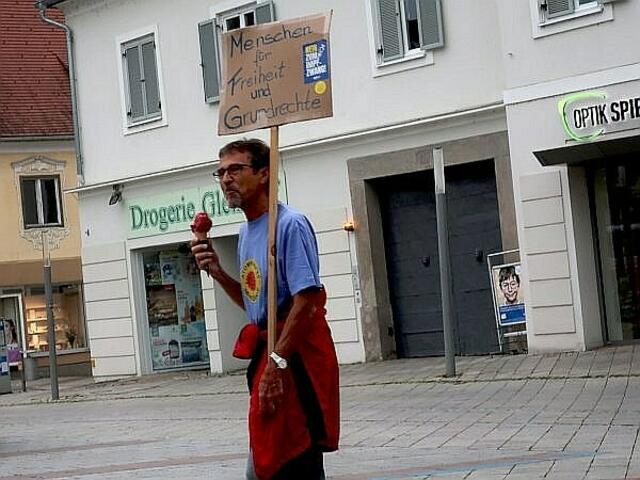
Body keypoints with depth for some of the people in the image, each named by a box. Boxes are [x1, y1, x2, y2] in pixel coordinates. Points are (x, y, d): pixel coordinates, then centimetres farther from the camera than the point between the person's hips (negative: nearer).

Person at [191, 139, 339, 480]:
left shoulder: (289, 225, -15)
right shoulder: (246, 232, 15)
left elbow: (306, 302, -22)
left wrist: (277, 362, -25)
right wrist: (217, 272, 8)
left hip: (296, 355, -10)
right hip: (267, 352, 10)